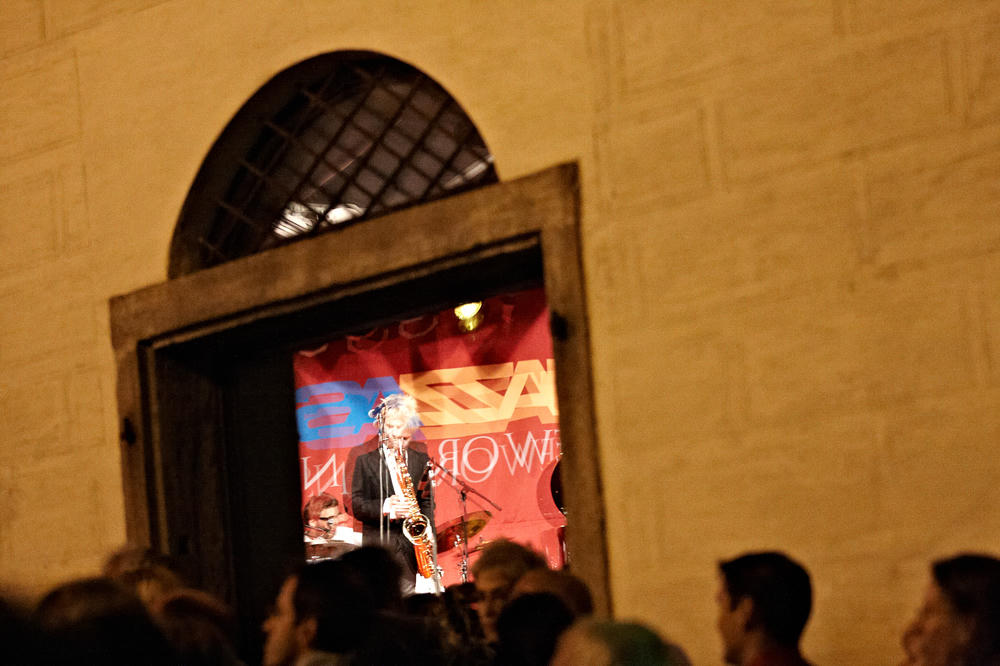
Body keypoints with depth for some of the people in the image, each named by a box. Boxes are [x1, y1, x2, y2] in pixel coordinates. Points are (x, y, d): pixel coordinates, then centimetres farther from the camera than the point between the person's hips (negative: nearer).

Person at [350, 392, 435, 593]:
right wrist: (383, 508, -18)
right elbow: (357, 505, 0)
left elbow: (427, 501, 15)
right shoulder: (366, 461, 6)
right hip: (378, 545, -2)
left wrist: (428, 529, -2)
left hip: (412, 544, 2)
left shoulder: (421, 460, 14)